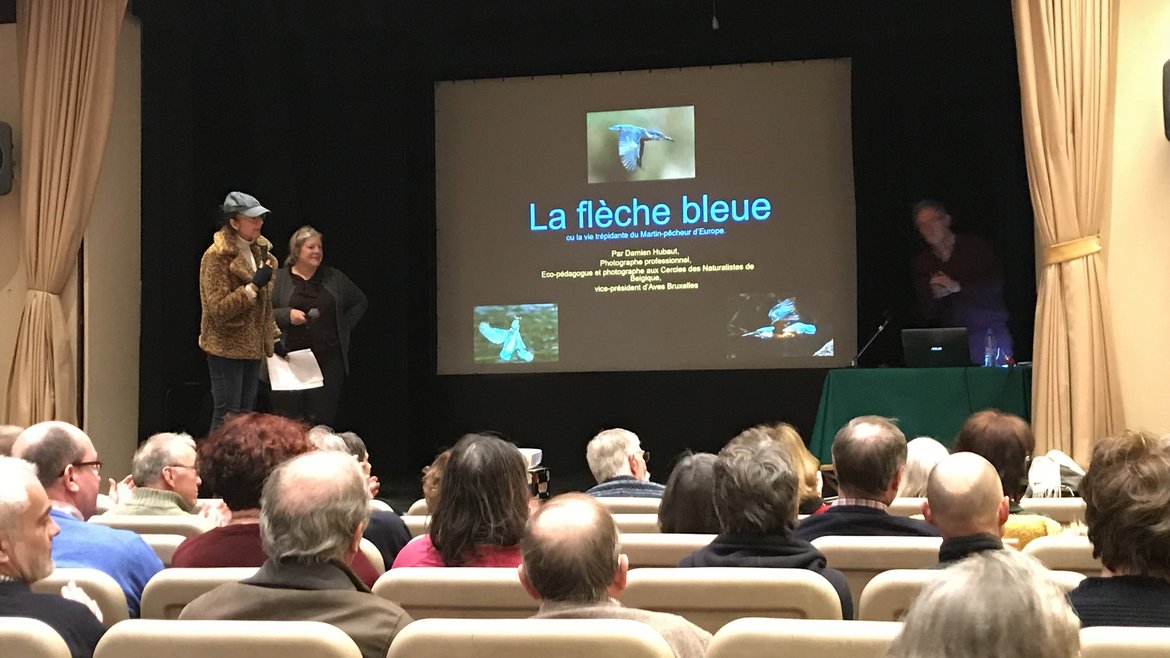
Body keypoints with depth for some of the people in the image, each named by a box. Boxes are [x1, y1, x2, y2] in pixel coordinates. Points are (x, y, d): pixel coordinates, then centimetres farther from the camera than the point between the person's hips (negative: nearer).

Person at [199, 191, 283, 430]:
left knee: (246, 416, 9)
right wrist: (254, 285, -24)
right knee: (227, 415, -7)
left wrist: (273, 338, 18)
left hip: (252, 346, 8)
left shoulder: (257, 250, 11)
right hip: (227, 346, -8)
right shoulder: (217, 256, -12)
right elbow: (218, 308, -18)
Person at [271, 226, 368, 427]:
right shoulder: (278, 279, 4)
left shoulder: (334, 277, 13)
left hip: (328, 362, 2)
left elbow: (360, 302, 24)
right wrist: (287, 315, -16)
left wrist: (344, 327, 12)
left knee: (324, 418, -1)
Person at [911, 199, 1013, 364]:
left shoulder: (975, 245, 4)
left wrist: (958, 287, -16)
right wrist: (934, 295, -14)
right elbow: (925, 314, 7)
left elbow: (995, 284, -7)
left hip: (989, 332, -2)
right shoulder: (922, 261, 11)